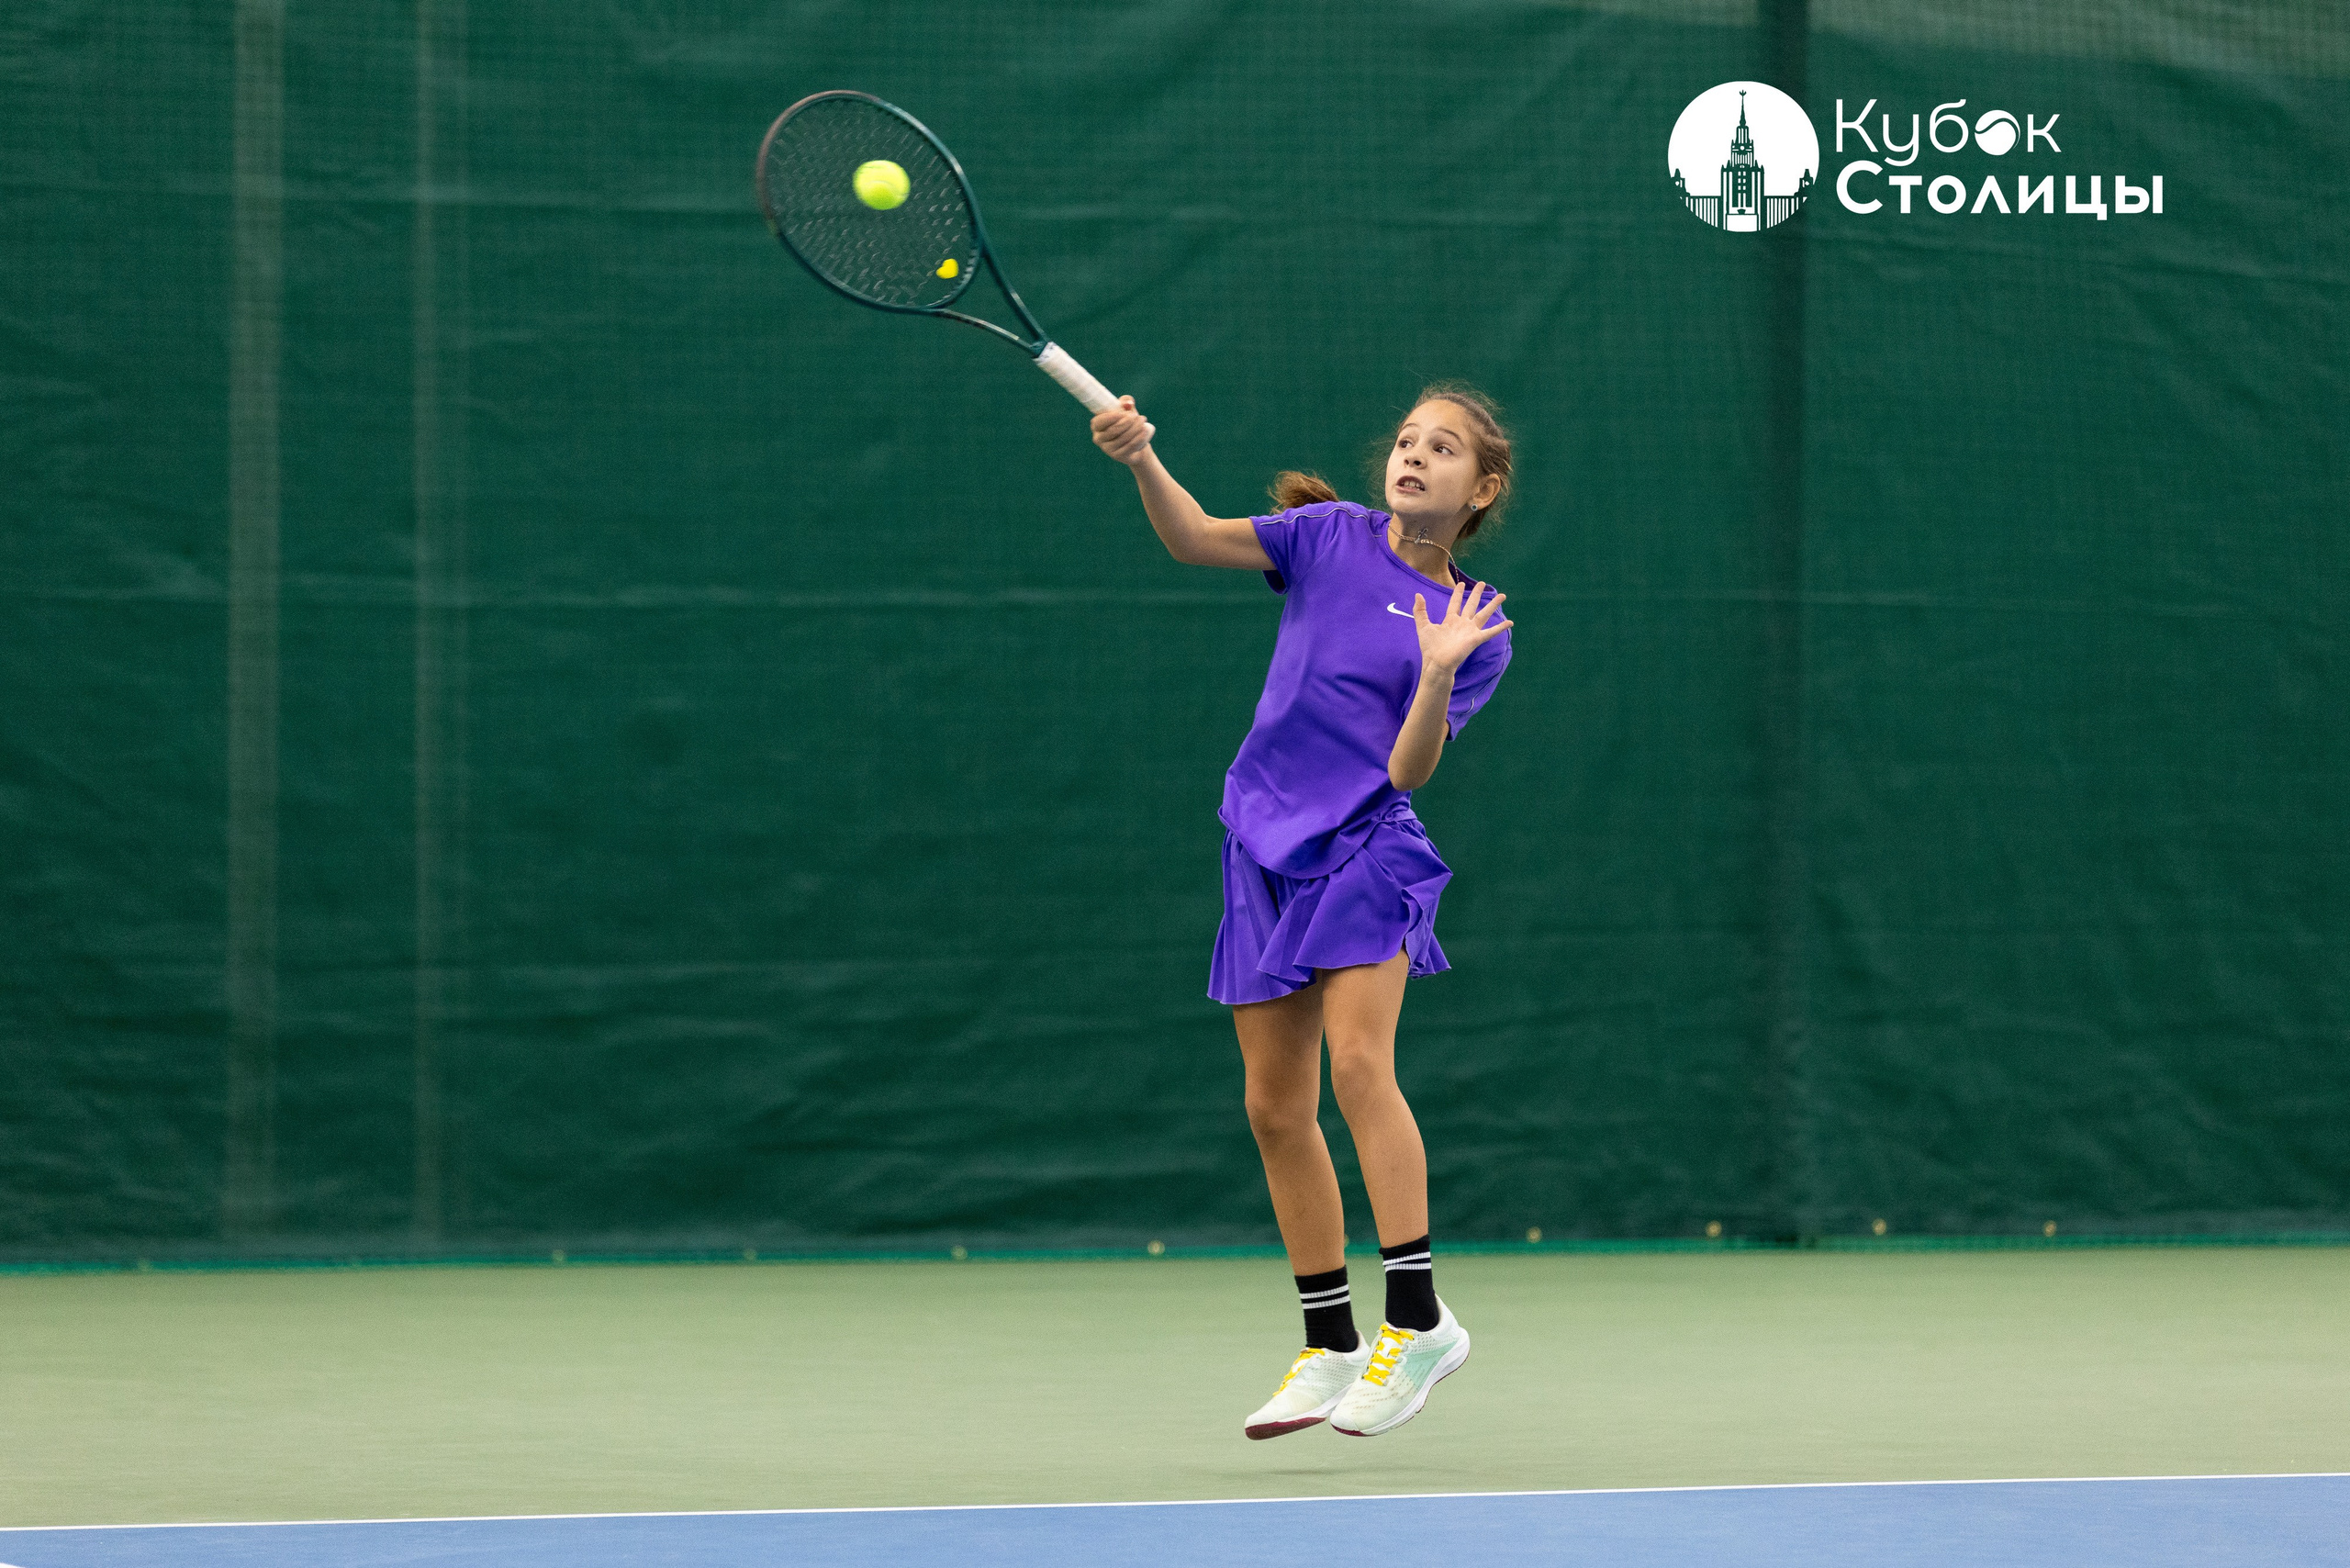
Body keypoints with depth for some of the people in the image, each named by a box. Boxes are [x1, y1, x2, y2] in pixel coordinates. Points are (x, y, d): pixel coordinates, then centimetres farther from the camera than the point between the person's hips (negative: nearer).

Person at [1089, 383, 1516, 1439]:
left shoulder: (1477, 630, 0)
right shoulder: (1333, 537, 7)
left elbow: (1409, 770, -8)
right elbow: (1194, 539, -4)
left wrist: (1438, 673, -24)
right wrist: (1143, 461, -21)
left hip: (1368, 848, -4)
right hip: (1268, 847, 4)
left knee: (1358, 1058, -23)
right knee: (1275, 1106, 5)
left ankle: (1417, 1320, -19)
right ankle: (1331, 1348, 14)